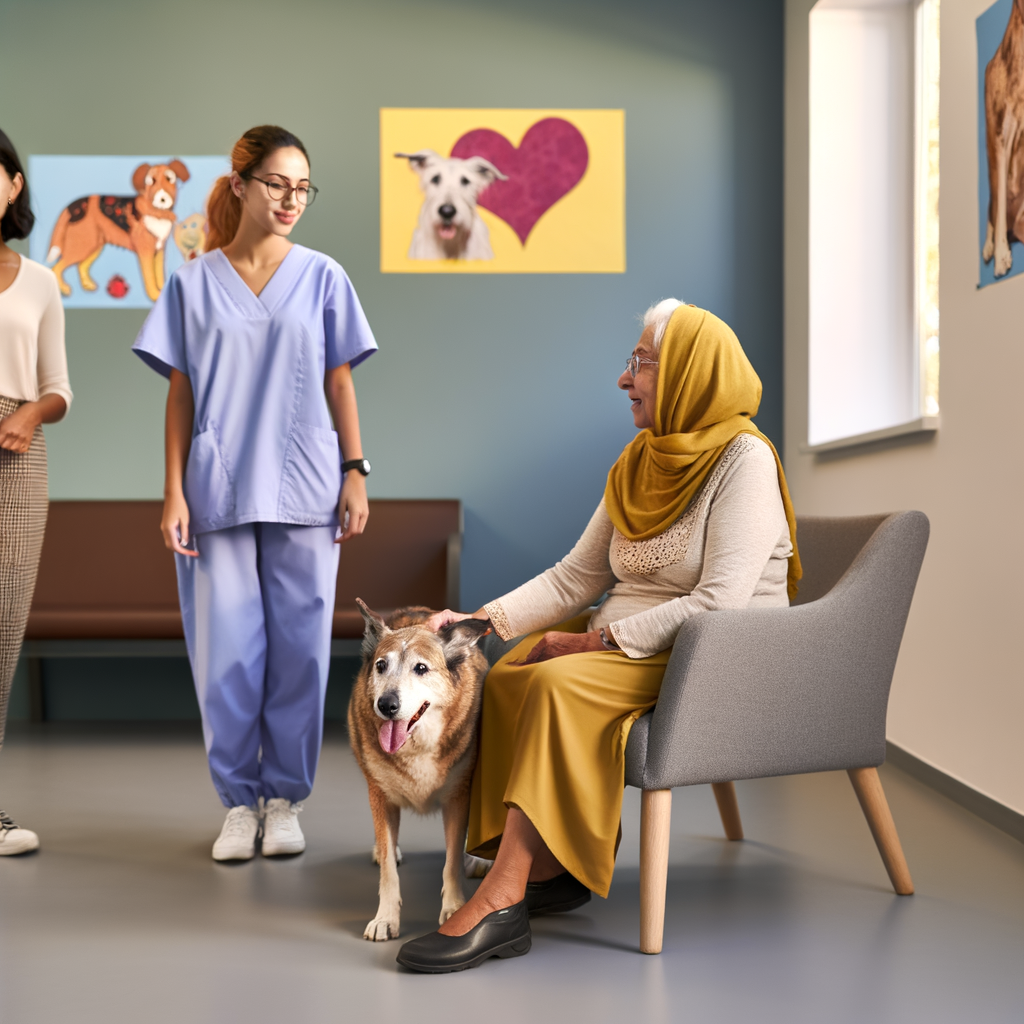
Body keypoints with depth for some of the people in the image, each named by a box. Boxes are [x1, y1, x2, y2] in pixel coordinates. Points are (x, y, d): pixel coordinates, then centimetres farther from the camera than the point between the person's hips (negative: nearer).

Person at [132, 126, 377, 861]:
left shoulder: (322, 277, 7)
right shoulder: (194, 283, 6)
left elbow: (340, 382, 8)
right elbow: (181, 393, 5)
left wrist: (355, 474, 2)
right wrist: (174, 492, -1)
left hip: (304, 491, 1)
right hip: (219, 490, 0)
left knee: (299, 647, 2)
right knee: (227, 650, 0)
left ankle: (285, 798, 16)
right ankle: (239, 801, 15)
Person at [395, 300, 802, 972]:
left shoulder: (743, 459, -11)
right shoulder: (640, 463, 13)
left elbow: (720, 604, -21)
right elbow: (576, 577, 10)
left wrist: (600, 639, -20)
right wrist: (481, 620, -3)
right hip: (627, 649, 8)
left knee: (558, 683, -29)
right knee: (507, 674, -12)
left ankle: (501, 901, -31)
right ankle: (552, 864, -8)